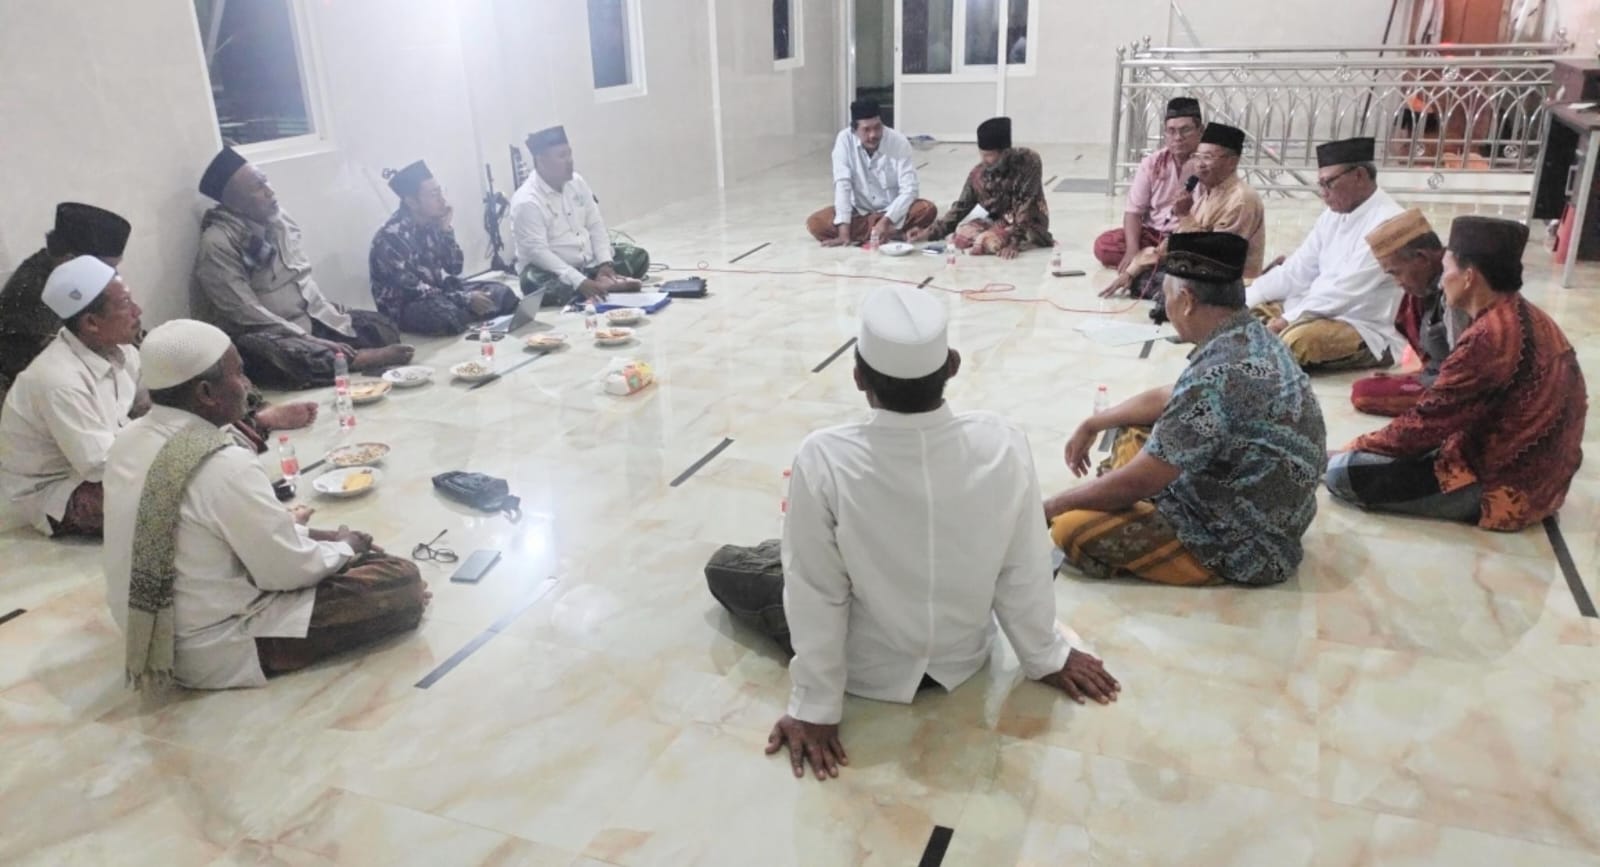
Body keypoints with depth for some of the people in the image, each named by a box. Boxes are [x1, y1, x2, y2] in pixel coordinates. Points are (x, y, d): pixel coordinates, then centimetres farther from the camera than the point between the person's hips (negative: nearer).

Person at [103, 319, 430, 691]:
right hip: (215, 652, -9)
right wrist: (345, 547, -1)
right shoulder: (223, 465, -28)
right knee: (403, 580, -9)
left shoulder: (131, 439, 0)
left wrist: (318, 535, 7)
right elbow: (289, 571, -20)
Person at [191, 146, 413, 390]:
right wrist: (314, 342, -23)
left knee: (379, 325, -3)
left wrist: (339, 327, -5)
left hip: (306, 320, 8)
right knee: (299, 357, -38)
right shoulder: (217, 244, -17)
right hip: (263, 336, -8)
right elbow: (246, 314, -21)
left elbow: (304, 280, 7)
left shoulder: (278, 219, 3)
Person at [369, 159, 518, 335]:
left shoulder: (432, 223, -1)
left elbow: (454, 269, 1)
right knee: (446, 313, -36)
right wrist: (466, 299, -28)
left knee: (502, 294, -6)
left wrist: (446, 230, -13)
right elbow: (413, 289, -25)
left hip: (439, 293, 6)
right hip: (405, 307, -6)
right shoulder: (391, 237, -22)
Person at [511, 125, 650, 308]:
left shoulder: (576, 181, 1)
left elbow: (595, 225, 5)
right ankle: (603, 285, -17)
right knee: (556, 288, -40)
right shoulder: (526, 201, -21)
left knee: (638, 257, -3)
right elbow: (538, 252, -27)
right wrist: (580, 282, -35)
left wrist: (605, 263, -12)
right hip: (551, 270, -7)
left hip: (588, 260, 7)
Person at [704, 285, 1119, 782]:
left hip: (867, 671, -3)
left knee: (724, 567, 15)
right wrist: (1046, 658, 5)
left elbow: (817, 597, -23)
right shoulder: (1003, 444, -26)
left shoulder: (825, 460, -33)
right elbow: (1023, 571, -13)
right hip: (965, 657, 3)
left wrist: (815, 709, -8)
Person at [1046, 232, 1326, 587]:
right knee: (1133, 435, 19)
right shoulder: (1250, 338, 1)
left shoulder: (1218, 376, -30)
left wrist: (1053, 506, -9)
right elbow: (1167, 399, 19)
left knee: (1071, 529, -15)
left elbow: (1136, 482, -23)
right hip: (1259, 513, 10)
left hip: (1247, 544, -10)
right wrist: (1092, 425, 25)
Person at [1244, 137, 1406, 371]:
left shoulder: (1386, 222, -17)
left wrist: (1288, 320, -25)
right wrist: (1243, 301, -3)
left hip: (1368, 335, -9)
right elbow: (1296, 271, 8)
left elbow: (1346, 290, -24)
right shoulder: (1334, 215, 10)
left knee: (1297, 339, -36)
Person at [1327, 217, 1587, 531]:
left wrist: (1354, 447, -4)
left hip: (1501, 487, -9)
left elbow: (1427, 423, -19)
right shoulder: (1528, 319, 6)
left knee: (1341, 472, -15)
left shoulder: (1487, 337, -25)